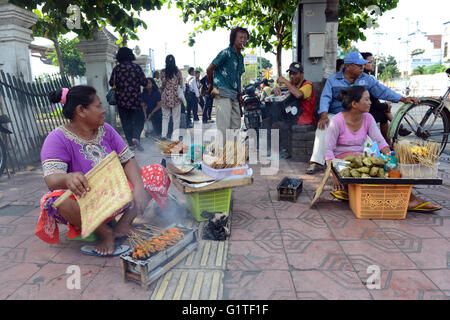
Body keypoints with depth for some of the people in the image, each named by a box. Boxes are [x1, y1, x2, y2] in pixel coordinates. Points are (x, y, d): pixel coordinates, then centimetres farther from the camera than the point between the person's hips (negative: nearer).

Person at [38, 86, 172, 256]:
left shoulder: (105, 130, 2)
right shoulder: (58, 139, -14)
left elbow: (128, 160, -2)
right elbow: (52, 180, -27)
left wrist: (138, 187, -22)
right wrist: (68, 178, -53)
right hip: (85, 203, -5)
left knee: (157, 172, -8)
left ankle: (124, 223, -12)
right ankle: (106, 232, -16)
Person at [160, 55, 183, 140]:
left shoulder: (163, 72, -2)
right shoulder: (178, 71, -2)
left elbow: (162, 85, 1)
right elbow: (181, 85, 1)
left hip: (165, 97, 1)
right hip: (176, 97, -1)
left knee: (165, 117, 13)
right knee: (176, 118, 4)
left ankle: (163, 134, 10)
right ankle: (175, 137, 3)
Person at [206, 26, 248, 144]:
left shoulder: (240, 57, 18)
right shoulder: (226, 53, -8)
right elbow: (209, 69, -6)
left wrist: (240, 95, 18)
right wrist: (212, 85, 7)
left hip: (234, 95, 9)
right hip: (222, 93, -9)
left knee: (236, 125, 10)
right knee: (224, 125, -12)